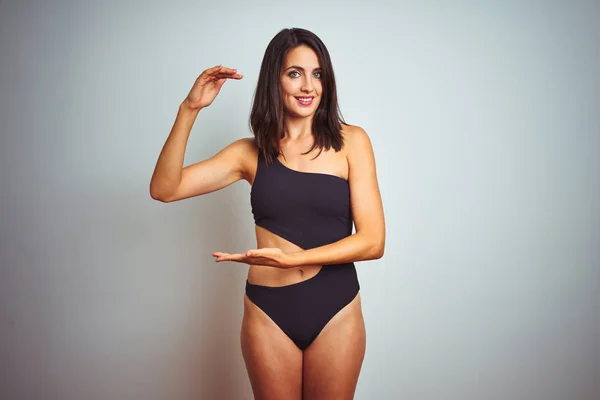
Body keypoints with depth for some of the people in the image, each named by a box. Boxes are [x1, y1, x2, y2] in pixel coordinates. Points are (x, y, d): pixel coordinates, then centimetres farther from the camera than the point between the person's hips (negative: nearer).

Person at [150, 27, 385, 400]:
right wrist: (189, 110, -17)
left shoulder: (351, 141, -4)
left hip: (336, 311, -1)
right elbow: (165, 189, -7)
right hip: (268, 312, 1)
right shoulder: (251, 152, 2)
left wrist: (290, 258, -21)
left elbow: (372, 242, -10)